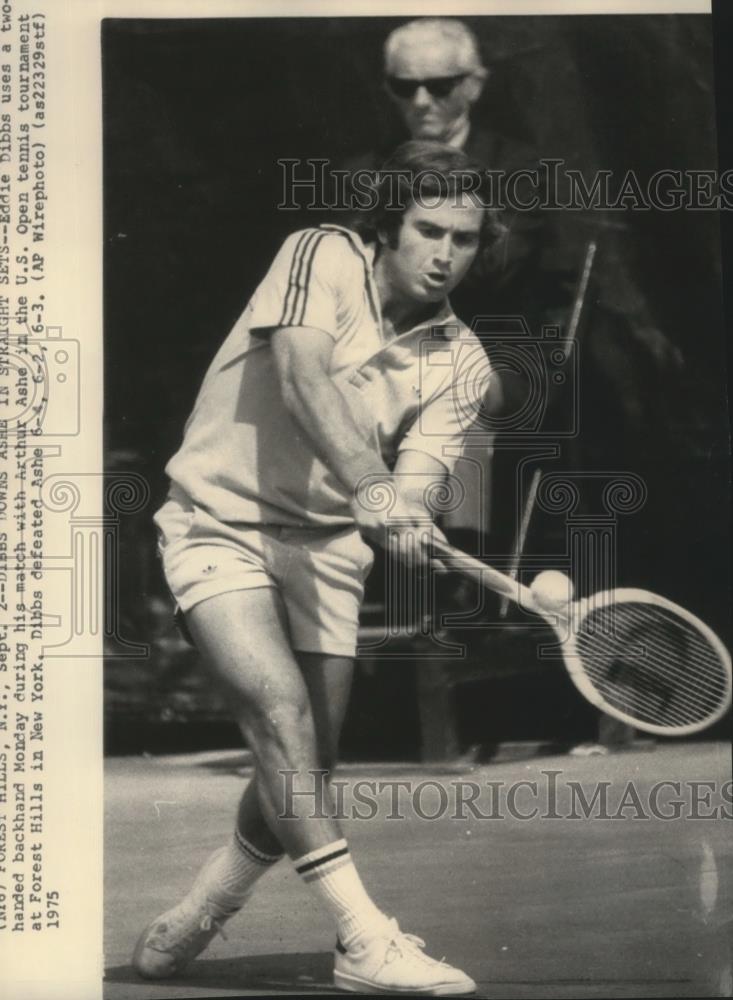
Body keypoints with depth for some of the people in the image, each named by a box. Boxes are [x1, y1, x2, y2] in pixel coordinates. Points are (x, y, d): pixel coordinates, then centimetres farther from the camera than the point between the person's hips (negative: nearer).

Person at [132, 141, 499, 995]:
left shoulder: (462, 364, 1)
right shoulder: (323, 257, -9)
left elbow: (413, 484, -11)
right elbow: (300, 372, -27)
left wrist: (401, 512, -36)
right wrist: (367, 483, -42)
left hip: (325, 547, 5)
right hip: (219, 523, -5)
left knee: (306, 767, 4)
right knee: (282, 712, -23)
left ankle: (182, 928, 27)